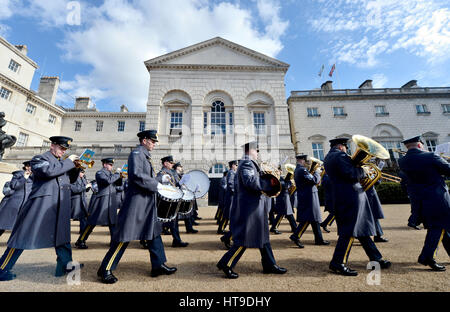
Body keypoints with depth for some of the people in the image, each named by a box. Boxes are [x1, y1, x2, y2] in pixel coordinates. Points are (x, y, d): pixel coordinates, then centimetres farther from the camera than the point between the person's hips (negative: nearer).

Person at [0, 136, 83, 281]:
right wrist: (69, 162, -13)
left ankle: (65, 265, 10)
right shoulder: (39, 158, 0)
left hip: (60, 206, 7)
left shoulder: (62, 162, 20)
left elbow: (70, 179, 20)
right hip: (41, 203, -6)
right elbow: (49, 171, -20)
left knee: (62, 234, 6)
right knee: (25, 235, 1)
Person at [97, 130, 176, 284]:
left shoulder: (145, 156, 18)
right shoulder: (136, 153, -11)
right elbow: (136, 175, -25)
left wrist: (156, 182, 12)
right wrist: (155, 184, -19)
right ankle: (105, 270, 18)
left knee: (154, 232, 12)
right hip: (136, 202, -10)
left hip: (147, 203, 10)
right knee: (125, 236, 0)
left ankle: (158, 265, 23)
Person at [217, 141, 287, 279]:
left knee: (262, 235, 16)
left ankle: (269, 265, 28)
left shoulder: (246, 163, 18)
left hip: (253, 207, 11)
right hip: (249, 207, -11)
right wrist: (269, 186, -18)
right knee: (245, 238, -3)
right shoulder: (247, 163, -14)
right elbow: (250, 181, -29)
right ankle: (226, 264, 10)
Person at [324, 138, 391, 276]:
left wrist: (355, 164, 13)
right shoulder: (340, 155, -13)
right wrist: (362, 170, -3)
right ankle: (338, 263, 0)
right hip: (352, 196, -10)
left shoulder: (328, 158, 17)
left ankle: (376, 259, 31)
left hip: (341, 198, 10)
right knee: (350, 230, -5)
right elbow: (352, 175, -21)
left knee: (362, 228, 18)